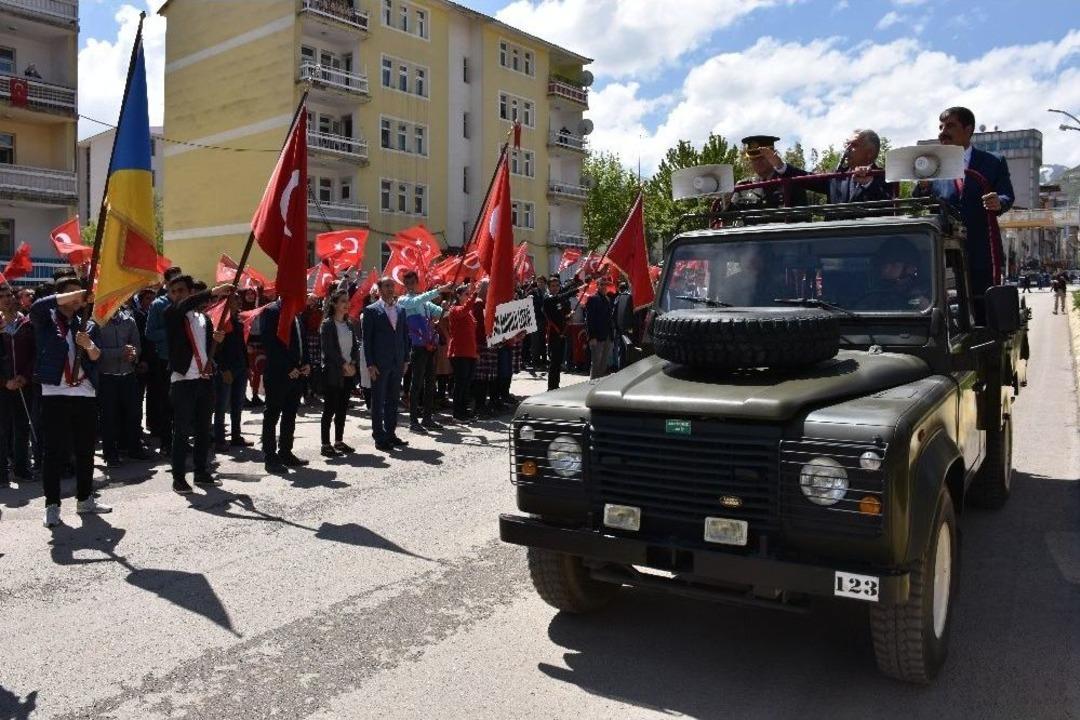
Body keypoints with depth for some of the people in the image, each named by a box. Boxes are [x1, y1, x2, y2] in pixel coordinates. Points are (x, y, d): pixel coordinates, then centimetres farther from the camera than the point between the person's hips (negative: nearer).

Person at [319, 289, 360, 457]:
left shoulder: (349, 324, 13)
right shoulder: (327, 324, -6)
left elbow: (356, 346, 10)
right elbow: (328, 349, -13)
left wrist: (353, 364, -5)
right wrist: (344, 364, -14)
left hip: (349, 372, 6)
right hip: (333, 373, -6)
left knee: (342, 409, 9)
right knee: (329, 410, -3)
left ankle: (339, 441, 17)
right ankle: (326, 445, 2)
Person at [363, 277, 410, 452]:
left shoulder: (400, 310, 12)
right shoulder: (371, 310, -3)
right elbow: (367, 338, -6)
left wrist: (405, 359, 8)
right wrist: (370, 364, -11)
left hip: (397, 363, 5)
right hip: (379, 363, -5)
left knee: (393, 400, 11)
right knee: (378, 401, 1)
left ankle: (391, 434, 20)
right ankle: (379, 437, 7)